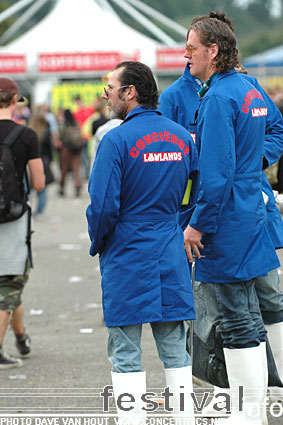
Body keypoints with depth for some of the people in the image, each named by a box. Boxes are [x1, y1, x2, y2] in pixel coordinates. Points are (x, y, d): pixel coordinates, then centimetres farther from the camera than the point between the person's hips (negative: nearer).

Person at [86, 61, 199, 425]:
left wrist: (96, 244, 1)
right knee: (174, 349, 11)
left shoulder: (117, 140, -14)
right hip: (171, 259, 5)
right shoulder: (182, 136, 5)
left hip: (127, 261, -5)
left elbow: (103, 207, -16)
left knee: (125, 355, 1)